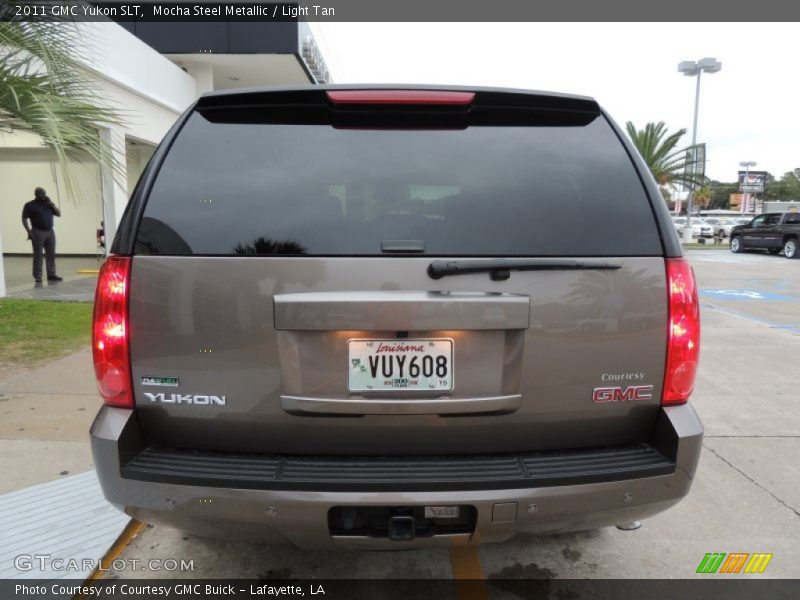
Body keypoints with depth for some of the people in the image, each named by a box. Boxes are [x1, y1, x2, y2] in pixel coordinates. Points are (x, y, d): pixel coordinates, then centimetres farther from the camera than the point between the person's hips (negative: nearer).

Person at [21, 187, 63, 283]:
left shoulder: (48, 203, 15)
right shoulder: (29, 205, 0)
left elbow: (59, 214, 9)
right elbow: (24, 219, -3)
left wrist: (51, 203, -2)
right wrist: (29, 231, -13)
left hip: (50, 231, 5)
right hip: (38, 232, -5)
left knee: (51, 254, 4)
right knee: (38, 255, -2)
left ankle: (51, 274, 10)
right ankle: (37, 276, 2)